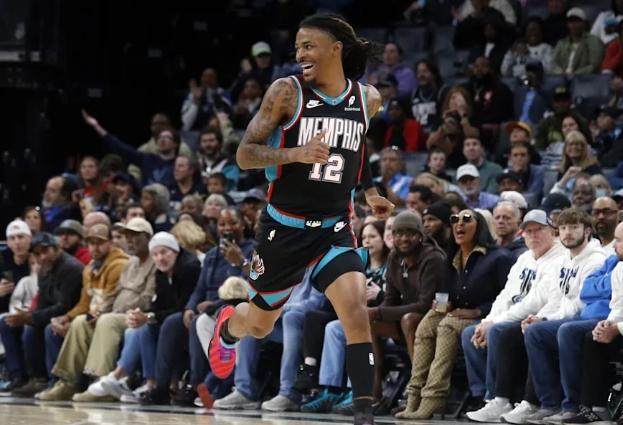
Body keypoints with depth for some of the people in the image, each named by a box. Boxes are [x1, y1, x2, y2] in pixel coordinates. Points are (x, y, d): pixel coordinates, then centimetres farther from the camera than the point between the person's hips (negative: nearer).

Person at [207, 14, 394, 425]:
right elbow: (245, 153, -13)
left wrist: (369, 190, 19)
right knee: (260, 323, 16)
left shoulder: (368, 99, 1)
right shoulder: (287, 91, -10)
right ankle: (228, 325, 53)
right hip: (285, 227, -1)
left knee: (356, 309, -23)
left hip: (334, 228, 1)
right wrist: (296, 153, -28)